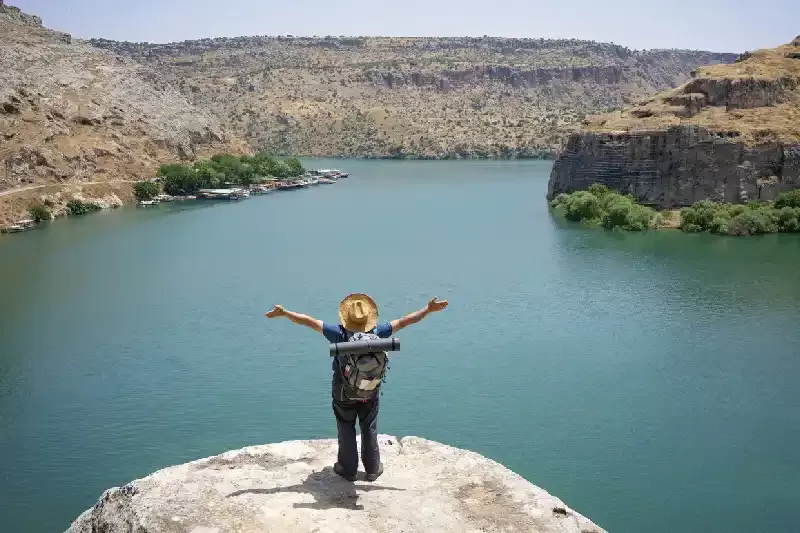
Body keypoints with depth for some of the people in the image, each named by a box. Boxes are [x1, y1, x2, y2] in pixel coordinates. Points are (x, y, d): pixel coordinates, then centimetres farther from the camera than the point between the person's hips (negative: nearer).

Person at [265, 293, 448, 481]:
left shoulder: (340, 334, -24)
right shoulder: (377, 332, -20)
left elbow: (309, 321, -22)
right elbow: (404, 322, -13)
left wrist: (284, 313, -17)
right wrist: (428, 309, -6)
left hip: (344, 394, -1)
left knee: (346, 430, 18)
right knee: (369, 430, 19)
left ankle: (348, 469, 30)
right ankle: (373, 469, 31)